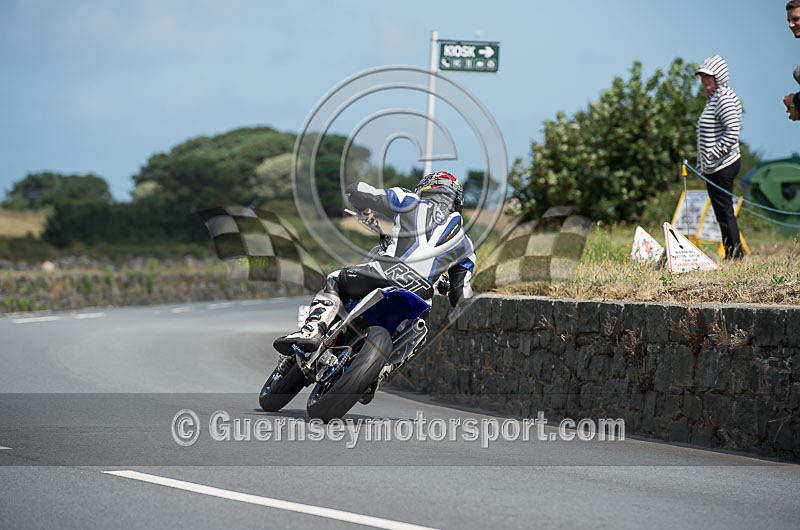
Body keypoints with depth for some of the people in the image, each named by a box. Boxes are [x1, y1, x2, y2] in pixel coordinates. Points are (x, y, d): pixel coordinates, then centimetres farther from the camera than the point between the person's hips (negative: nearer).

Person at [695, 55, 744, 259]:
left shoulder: (725, 99, -13)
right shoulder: (712, 99, 18)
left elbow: (732, 133, -23)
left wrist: (713, 154, -20)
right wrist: (703, 162, 19)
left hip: (723, 166, -10)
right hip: (713, 166, 10)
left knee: (724, 212, -8)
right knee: (723, 213, 12)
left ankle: (735, 255, -5)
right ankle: (733, 256, 15)